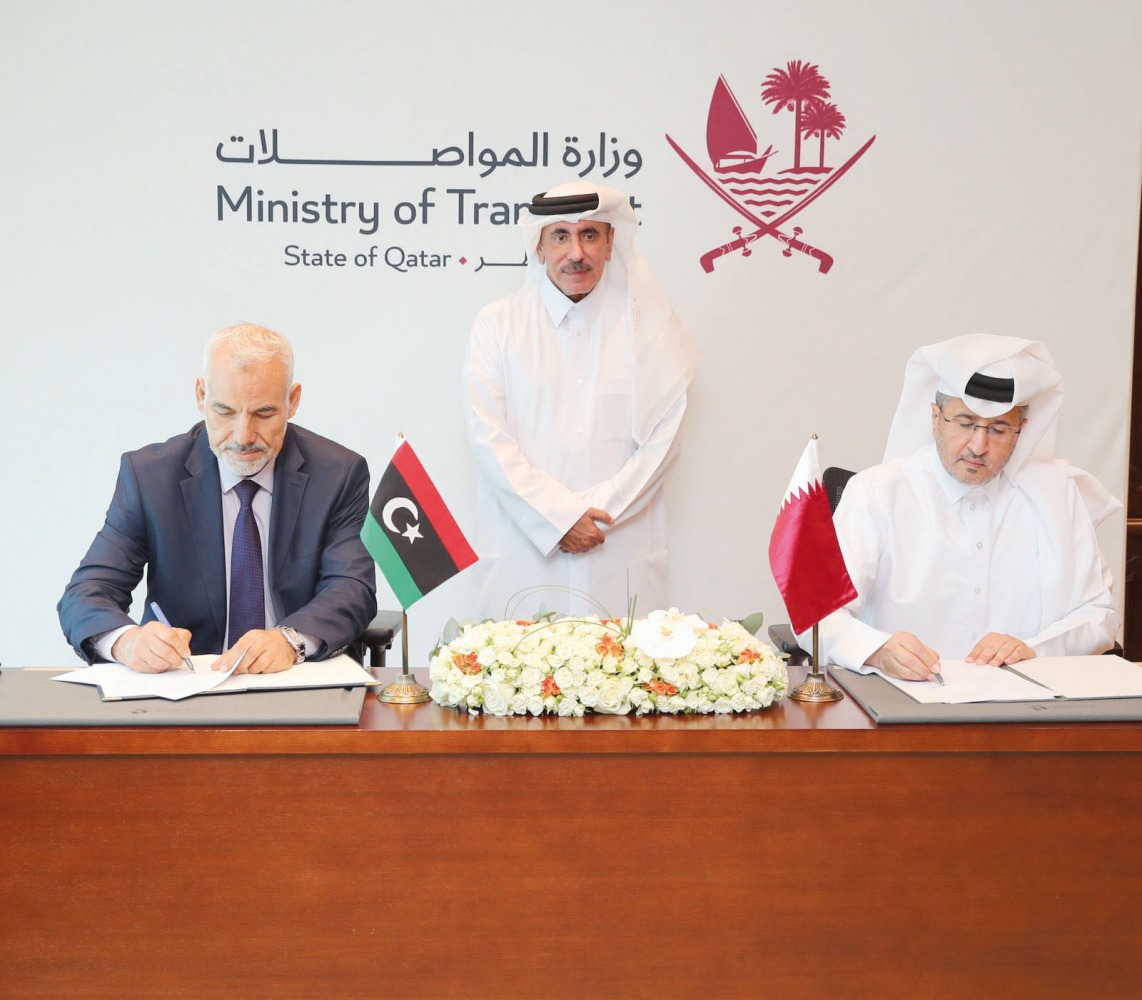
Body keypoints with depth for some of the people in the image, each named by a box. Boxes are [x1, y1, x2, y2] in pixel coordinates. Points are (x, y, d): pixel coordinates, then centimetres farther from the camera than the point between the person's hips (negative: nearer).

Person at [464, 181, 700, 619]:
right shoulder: (498, 323, 6)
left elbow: (662, 439, 2)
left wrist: (598, 512, -8)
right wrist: (558, 517, -10)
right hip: (523, 551, 0)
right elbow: (489, 438, -1)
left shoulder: (648, 324, 7)